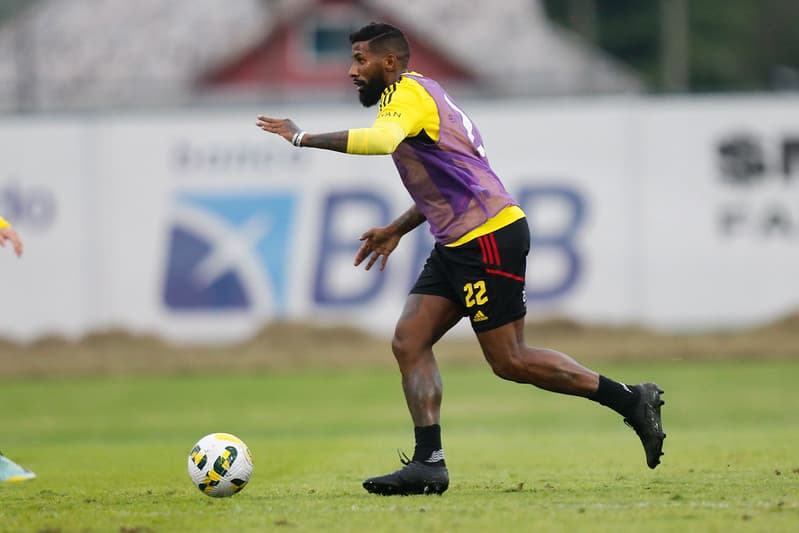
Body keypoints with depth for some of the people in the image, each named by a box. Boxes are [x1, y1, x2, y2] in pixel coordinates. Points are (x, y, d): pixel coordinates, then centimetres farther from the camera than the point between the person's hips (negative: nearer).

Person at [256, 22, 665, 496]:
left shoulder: (408, 91, -9)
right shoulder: (420, 95, 22)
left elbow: (382, 140, -33)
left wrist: (305, 138, -25)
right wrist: (397, 230, 28)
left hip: (490, 238, -10)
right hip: (459, 244, 10)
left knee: (510, 361, -7)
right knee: (409, 342, 1)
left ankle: (631, 400, 2)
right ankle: (428, 464, -3)